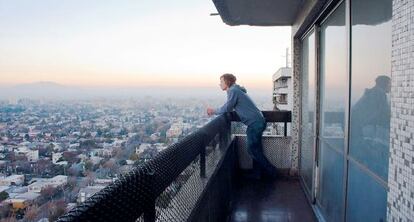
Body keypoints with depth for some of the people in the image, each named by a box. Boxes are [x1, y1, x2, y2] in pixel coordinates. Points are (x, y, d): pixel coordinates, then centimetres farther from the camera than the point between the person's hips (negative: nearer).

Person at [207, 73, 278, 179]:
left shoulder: (233, 91, -12)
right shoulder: (236, 90, 19)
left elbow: (226, 109, -11)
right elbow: (230, 108, 19)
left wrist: (214, 111, 3)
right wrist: (215, 111, 11)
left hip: (255, 123, -10)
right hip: (258, 121, 10)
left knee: (252, 150, -2)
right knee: (256, 150, 14)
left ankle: (271, 171, 7)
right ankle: (256, 174, 22)